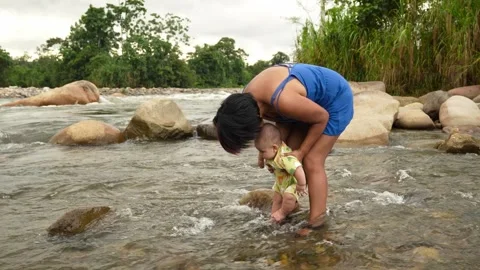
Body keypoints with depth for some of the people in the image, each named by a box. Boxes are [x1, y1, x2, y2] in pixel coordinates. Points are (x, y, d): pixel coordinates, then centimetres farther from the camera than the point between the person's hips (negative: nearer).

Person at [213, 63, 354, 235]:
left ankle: (316, 223, -8)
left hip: (335, 100, -8)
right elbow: (282, 120, 2)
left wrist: (301, 151, -15)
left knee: (312, 162, -12)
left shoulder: (283, 100, -40)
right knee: (289, 157, 6)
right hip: (313, 100, 8)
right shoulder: (247, 98, -14)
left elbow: (322, 118, -23)